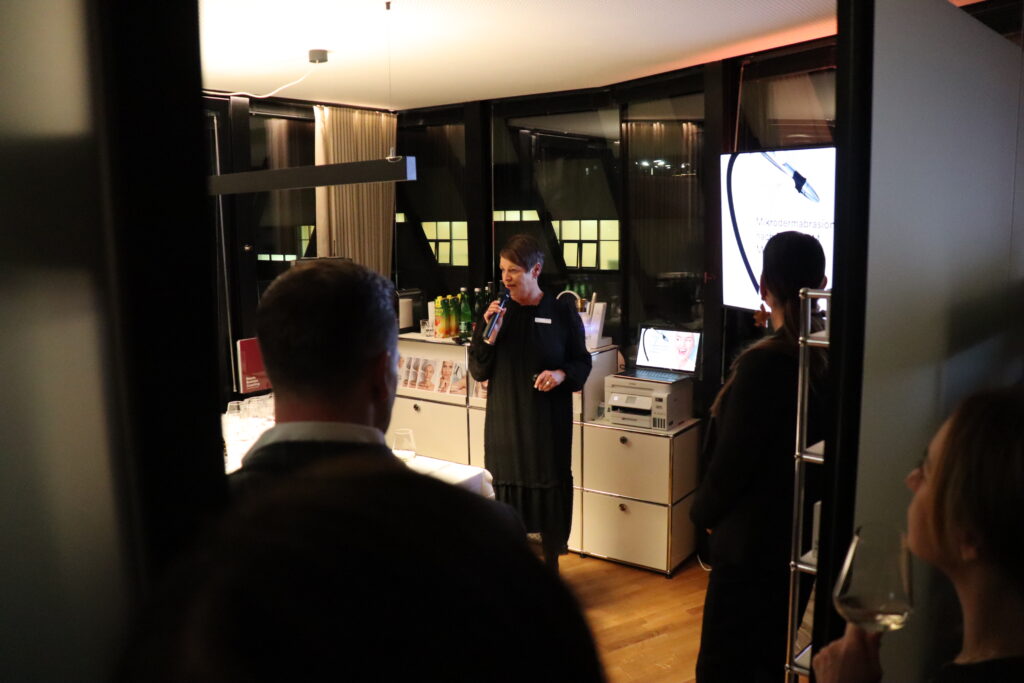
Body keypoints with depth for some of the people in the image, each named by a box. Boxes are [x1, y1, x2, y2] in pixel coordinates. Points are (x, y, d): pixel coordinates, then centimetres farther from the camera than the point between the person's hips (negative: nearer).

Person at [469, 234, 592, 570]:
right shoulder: (498, 311, 2)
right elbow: (478, 371, 1)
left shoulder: (562, 312, -4)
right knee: (505, 488, 6)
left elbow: (582, 361, 3)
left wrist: (562, 374, -18)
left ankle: (551, 565, 28)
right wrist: (486, 330, -12)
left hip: (548, 420, -2)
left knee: (550, 488, 8)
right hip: (504, 419, 2)